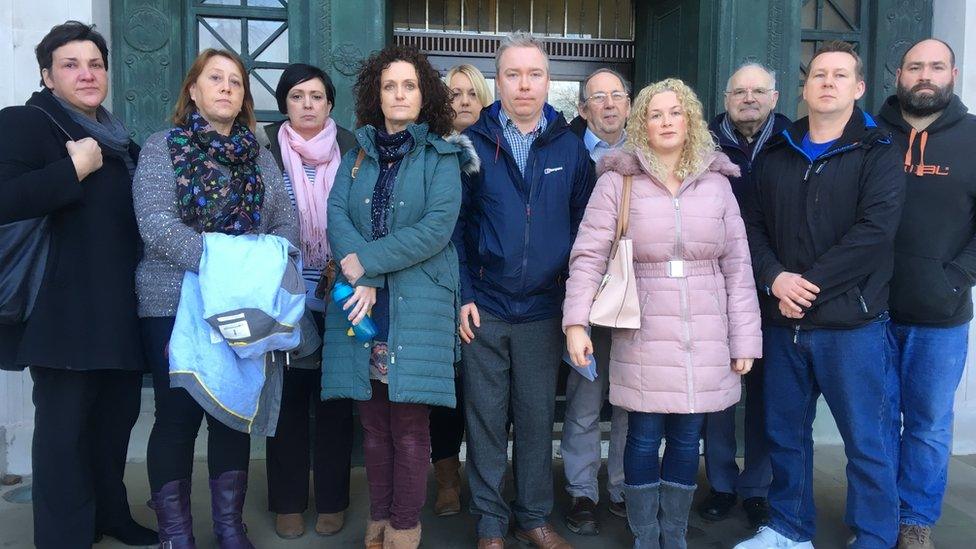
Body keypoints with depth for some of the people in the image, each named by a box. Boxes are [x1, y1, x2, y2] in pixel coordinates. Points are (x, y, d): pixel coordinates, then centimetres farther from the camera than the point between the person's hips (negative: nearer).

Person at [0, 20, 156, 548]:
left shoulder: (117, 138, 17)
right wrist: (74, 169, -19)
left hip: (118, 306, 7)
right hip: (64, 309, -7)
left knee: (117, 415, 15)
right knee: (64, 425, -2)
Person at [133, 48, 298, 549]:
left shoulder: (259, 156, 12)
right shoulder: (163, 146, 0)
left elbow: (287, 223, 5)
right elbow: (156, 222, -14)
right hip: (174, 304, -3)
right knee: (177, 416, 2)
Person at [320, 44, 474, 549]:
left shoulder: (441, 157, 4)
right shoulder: (357, 155, 15)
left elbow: (437, 227, -10)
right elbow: (336, 215, 0)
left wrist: (367, 261, -14)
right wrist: (360, 280, -17)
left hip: (417, 304, -3)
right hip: (362, 301, 3)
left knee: (409, 422, -1)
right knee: (374, 420, 9)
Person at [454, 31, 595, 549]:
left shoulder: (569, 147, 5)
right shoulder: (472, 143, 0)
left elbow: (582, 224, 8)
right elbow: (454, 223, 1)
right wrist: (462, 294, -6)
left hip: (544, 307, 1)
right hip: (484, 308, -1)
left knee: (537, 416, 11)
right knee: (485, 417, 7)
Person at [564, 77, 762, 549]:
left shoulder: (716, 182, 7)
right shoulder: (618, 180, -1)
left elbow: (737, 266, 7)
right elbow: (589, 255, -4)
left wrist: (744, 339, 4)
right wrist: (576, 322, -15)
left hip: (705, 337, 3)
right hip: (644, 336, -2)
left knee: (686, 437, 10)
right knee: (644, 437, 3)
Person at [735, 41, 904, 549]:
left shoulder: (877, 154, -2)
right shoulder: (776, 154, 11)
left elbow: (875, 230, -14)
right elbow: (753, 225, 7)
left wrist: (811, 284, -17)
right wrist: (775, 278, -11)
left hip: (853, 323, -4)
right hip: (783, 323, 4)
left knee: (867, 442, 5)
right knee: (784, 434, 14)